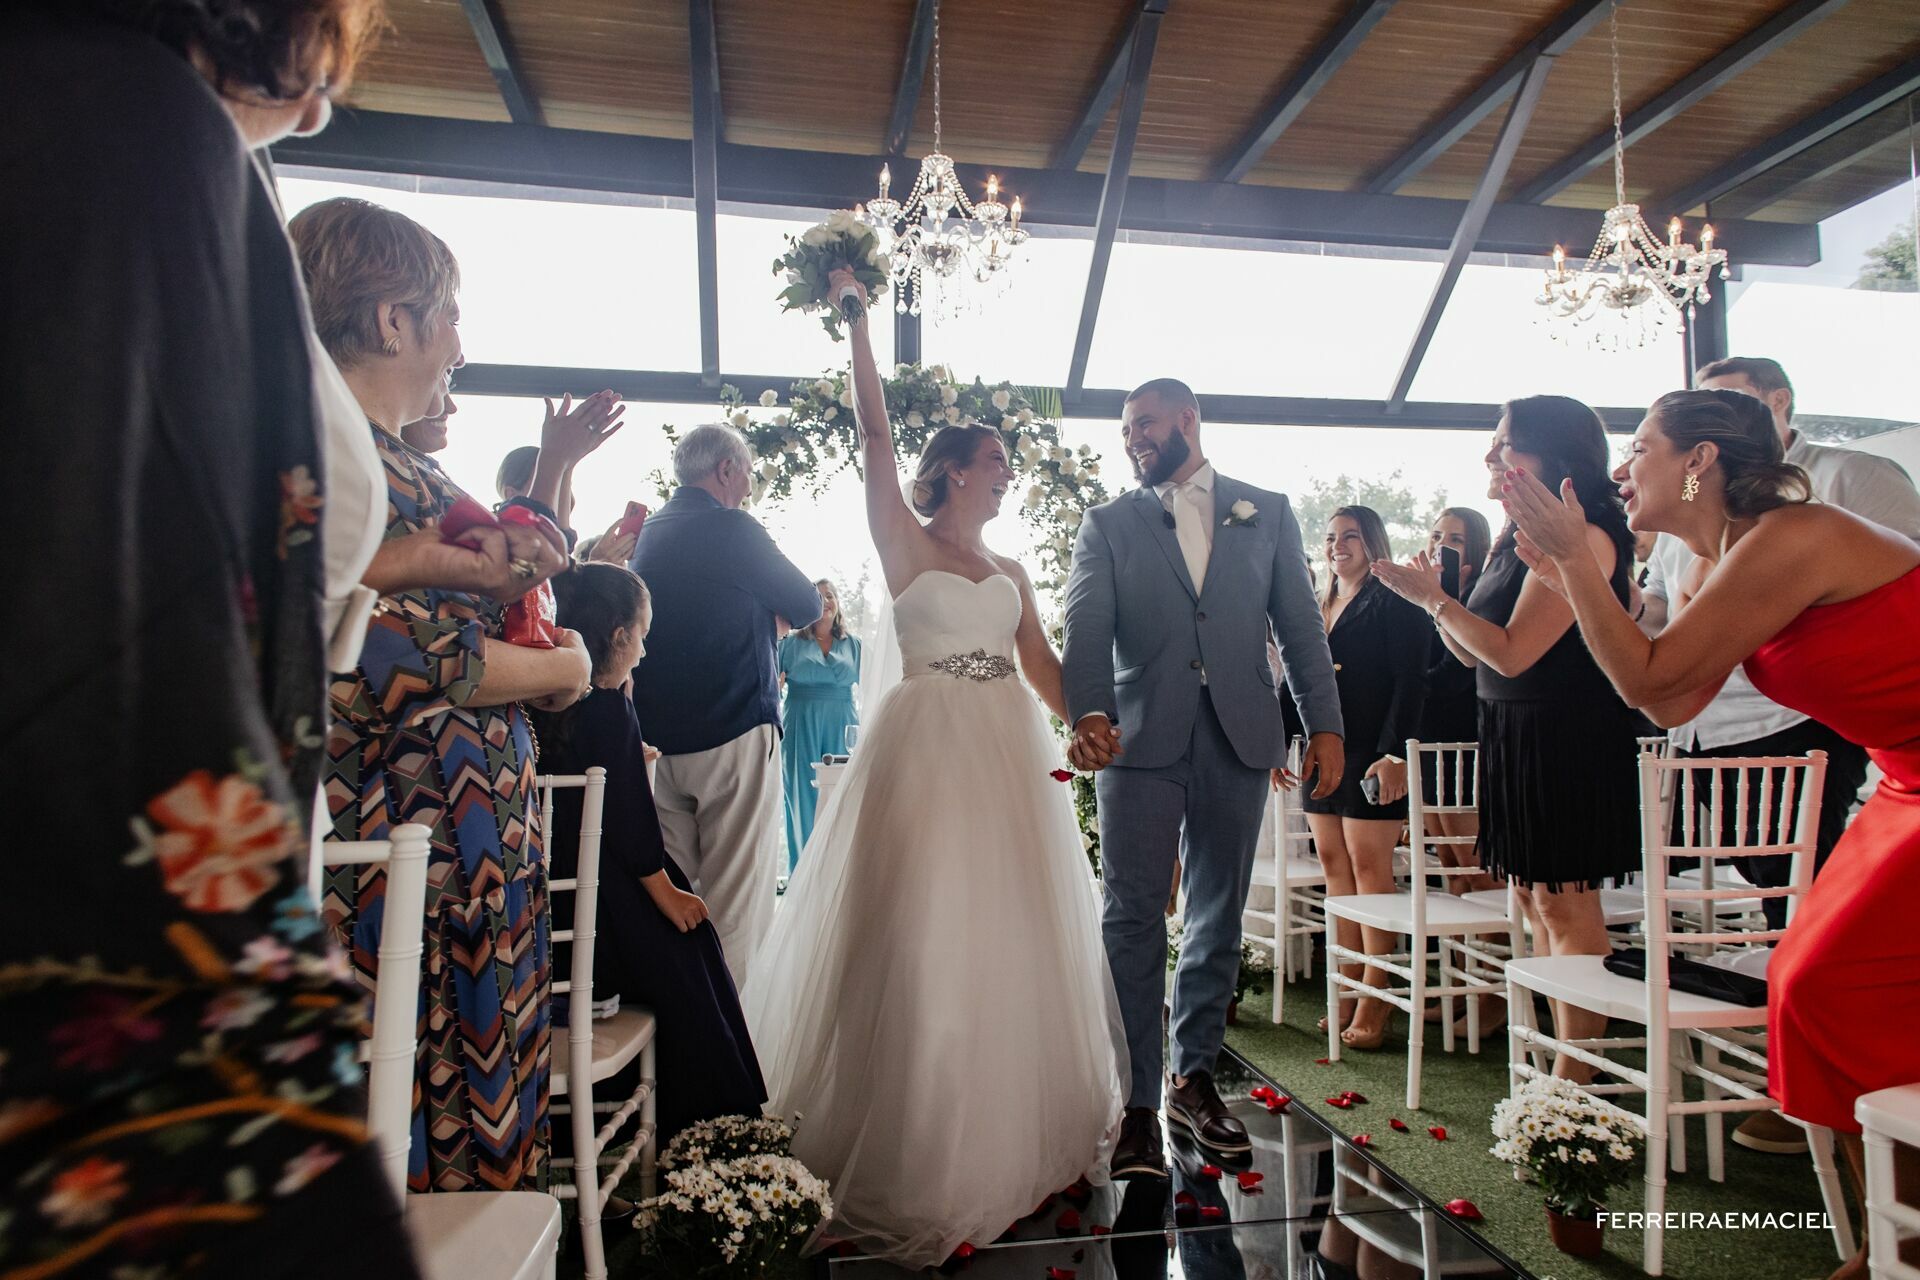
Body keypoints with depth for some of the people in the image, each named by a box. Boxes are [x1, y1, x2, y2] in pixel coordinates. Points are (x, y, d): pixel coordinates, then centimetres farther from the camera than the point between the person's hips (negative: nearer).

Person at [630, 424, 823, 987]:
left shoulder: (646, 533, 11)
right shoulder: (734, 531, -11)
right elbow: (807, 607, -2)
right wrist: (765, 597, 17)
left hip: (656, 737, 7)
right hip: (734, 733, -7)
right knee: (738, 897, 0)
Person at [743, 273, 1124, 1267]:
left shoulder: (1010, 571, 15)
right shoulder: (906, 546, 0)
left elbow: (1043, 667, 11)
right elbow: (874, 437, -6)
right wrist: (856, 318, -2)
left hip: (1010, 757, 6)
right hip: (929, 748, -6)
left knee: (1013, 935, 11)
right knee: (921, 937, -2)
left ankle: (1013, 1127, 29)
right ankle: (918, 1150, 13)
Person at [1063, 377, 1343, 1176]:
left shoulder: (1267, 513, 12)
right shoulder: (1108, 524, 8)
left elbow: (1300, 625, 9)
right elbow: (1086, 630, -6)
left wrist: (1325, 724, 1)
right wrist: (1088, 714, -23)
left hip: (1238, 741, 2)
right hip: (1141, 741, -1)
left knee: (1218, 919, 11)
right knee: (1133, 921, -2)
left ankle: (1193, 1078, 27)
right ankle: (1137, 1105, 7)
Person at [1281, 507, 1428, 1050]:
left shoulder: (1392, 602, -3)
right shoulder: (1317, 608, 17)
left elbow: (1410, 681, -10)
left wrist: (1395, 753, -18)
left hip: (1371, 755, -7)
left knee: (1369, 867, -4)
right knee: (1334, 865, 6)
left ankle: (1375, 998, 4)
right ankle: (1348, 989, 14)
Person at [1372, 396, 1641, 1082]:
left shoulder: (1581, 536, -17)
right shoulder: (1516, 537, 13)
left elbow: (1513, 652, -22)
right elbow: (1472, 651, 13)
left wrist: (1433, 598, -14)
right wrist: (1432, 598, 0)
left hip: (1564, 736, -10)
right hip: (1514, 733, 10)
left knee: (1562, 901, -2)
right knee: (1534, 897, 14)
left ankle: (1573, 1077, 10)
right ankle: (1563, 1058, 26)